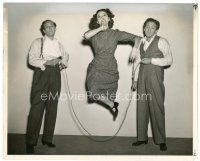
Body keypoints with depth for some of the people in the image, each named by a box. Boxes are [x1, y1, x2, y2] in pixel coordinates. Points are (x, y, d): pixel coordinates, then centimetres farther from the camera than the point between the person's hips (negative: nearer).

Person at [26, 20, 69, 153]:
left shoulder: (58, 44, 20)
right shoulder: (37, 42, 6)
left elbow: (66, 55, 33)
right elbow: (31, 59, -4)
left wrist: (63, 62, 12)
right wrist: (46, 62, -16)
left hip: (55, 75, 5)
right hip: (42, 74, -5)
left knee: (52, 107, 4)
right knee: (37, 107, -10)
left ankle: (48, 138, 13)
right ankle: (31, 142, -5)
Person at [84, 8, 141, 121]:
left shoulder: (116, 33, 3)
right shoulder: (94, 34, 3)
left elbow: (136, 38, 3)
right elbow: (86, 36, -20)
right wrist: (100, 28, -15)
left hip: (111, 68, 0)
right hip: (96, 68, 0)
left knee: (110, 96, 3)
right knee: (93, 92, -18)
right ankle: (113, 105, 2)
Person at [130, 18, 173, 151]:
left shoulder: (161, 42, -1)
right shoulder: (141, 42, 16)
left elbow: (169, 60, -5)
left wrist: (151, 60, -13)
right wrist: (135, 79, 15)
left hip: (155, 77, -5)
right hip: (142, 77, 5)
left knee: (157, 108, -5)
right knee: (142, 107, 6)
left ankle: (161, 140, 5)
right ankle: (142, 137, 16)